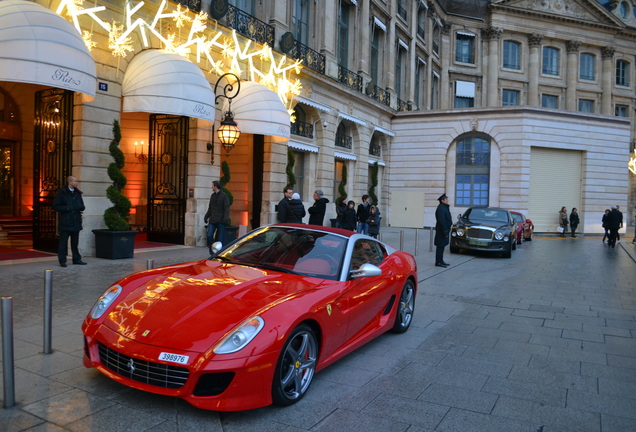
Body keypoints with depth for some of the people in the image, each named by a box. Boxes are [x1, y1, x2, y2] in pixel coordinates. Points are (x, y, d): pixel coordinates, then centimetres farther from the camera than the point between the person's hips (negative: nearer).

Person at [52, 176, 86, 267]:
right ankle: (62, 260, 6)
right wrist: (67, 208, -16)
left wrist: (79, 208, -5)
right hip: (65, 222, -5)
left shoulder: (77, 193, 13)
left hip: (76, 221, 5)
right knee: (63, 242, 0)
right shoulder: (61, 193, -4)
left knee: (75, 242, 12)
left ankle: (76, 259, 18)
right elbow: (55, 206, -6)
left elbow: (82, 206, 17)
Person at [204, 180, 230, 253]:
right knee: (209, 236, -6)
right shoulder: (212, 195, 15)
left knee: (220, 238, 1)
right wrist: (206, 217, 17)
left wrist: (225, 218, -22)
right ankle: (212, 252, 4)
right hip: (212, 220, 5)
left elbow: (227, 208, -10)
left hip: (220, 221, -5)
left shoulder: (224, 196, -5)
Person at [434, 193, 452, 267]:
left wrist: (446, 231, 17)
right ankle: (438, 262, 0)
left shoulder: (444, 208, 15)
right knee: (440, 246, -5)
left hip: (445, 230, 10)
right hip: (441, 231, -10)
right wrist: (445, 232, -23)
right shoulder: (441, 209, -18)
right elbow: (441, 222, -23)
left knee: (442, 246, 15)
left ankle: (441, 261, 22)